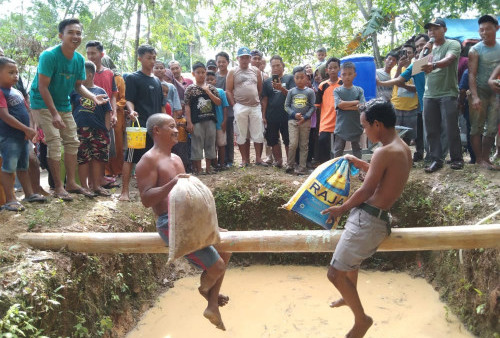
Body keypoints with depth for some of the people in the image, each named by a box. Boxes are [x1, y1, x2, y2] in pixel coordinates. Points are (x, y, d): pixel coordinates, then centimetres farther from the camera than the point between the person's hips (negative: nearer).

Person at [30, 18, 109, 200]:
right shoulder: (49, 55, -20)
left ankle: (71, 183, 15)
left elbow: (78, 85, 7)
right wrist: (54, 114, -25)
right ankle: (58, 186, -5)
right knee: (54, 141, -14)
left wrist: (93, 97, -13)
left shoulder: (79, 59, -1)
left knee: (72, 142, 5)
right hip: (43, 104, -7)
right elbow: (42, 87, -21)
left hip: (64, 105, 7)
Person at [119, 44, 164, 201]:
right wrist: (132, 111, -27)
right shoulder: (133, 78, 0)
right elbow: (129, 100, -7)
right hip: (139, 125, -6)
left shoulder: (157, 81, 18)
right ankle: (125, 191, -4)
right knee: (130, 158, -6)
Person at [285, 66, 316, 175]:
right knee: (293, 144, -10)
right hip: (293, 120, 0)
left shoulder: (310, 91, 3)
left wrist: (305, 117, -12)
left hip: (305, 121, 0)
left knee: (304, 145, 5)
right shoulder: (291, 91, 6)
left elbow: (313, 107, 0)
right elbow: (287, 105, 5)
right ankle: (289, 165, 9)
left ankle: (301, 168, 12)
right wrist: (294, 114, -12)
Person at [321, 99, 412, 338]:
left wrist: (342, 208, -5)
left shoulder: (384, 152, -22)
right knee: (351, 257, 33)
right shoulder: (404, 149, 7)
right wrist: (359, 163, 20)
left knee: (335, 273, -3)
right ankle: (350, 296, 56)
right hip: (377, 217, 10)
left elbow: (366, 191, -18)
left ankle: (361, 318, 17)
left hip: (368, 220, -10)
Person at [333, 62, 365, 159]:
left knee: (357, 151, 13)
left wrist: (345, 106, -13)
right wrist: (356, 102, -9)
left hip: (355, 126, 1)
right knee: (338, 151, 6)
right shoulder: (337, 91, 0)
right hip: (341, 127, -1)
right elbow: (340, 104, -16)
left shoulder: (359, 90, 1)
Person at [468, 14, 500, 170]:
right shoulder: (475, 50, -4)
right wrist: (474, 97, -21)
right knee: (477, 127, -2)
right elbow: (472, 74, -11)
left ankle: (486, 158, 14)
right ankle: (479, 159, 5)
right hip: (480, 92, -4)